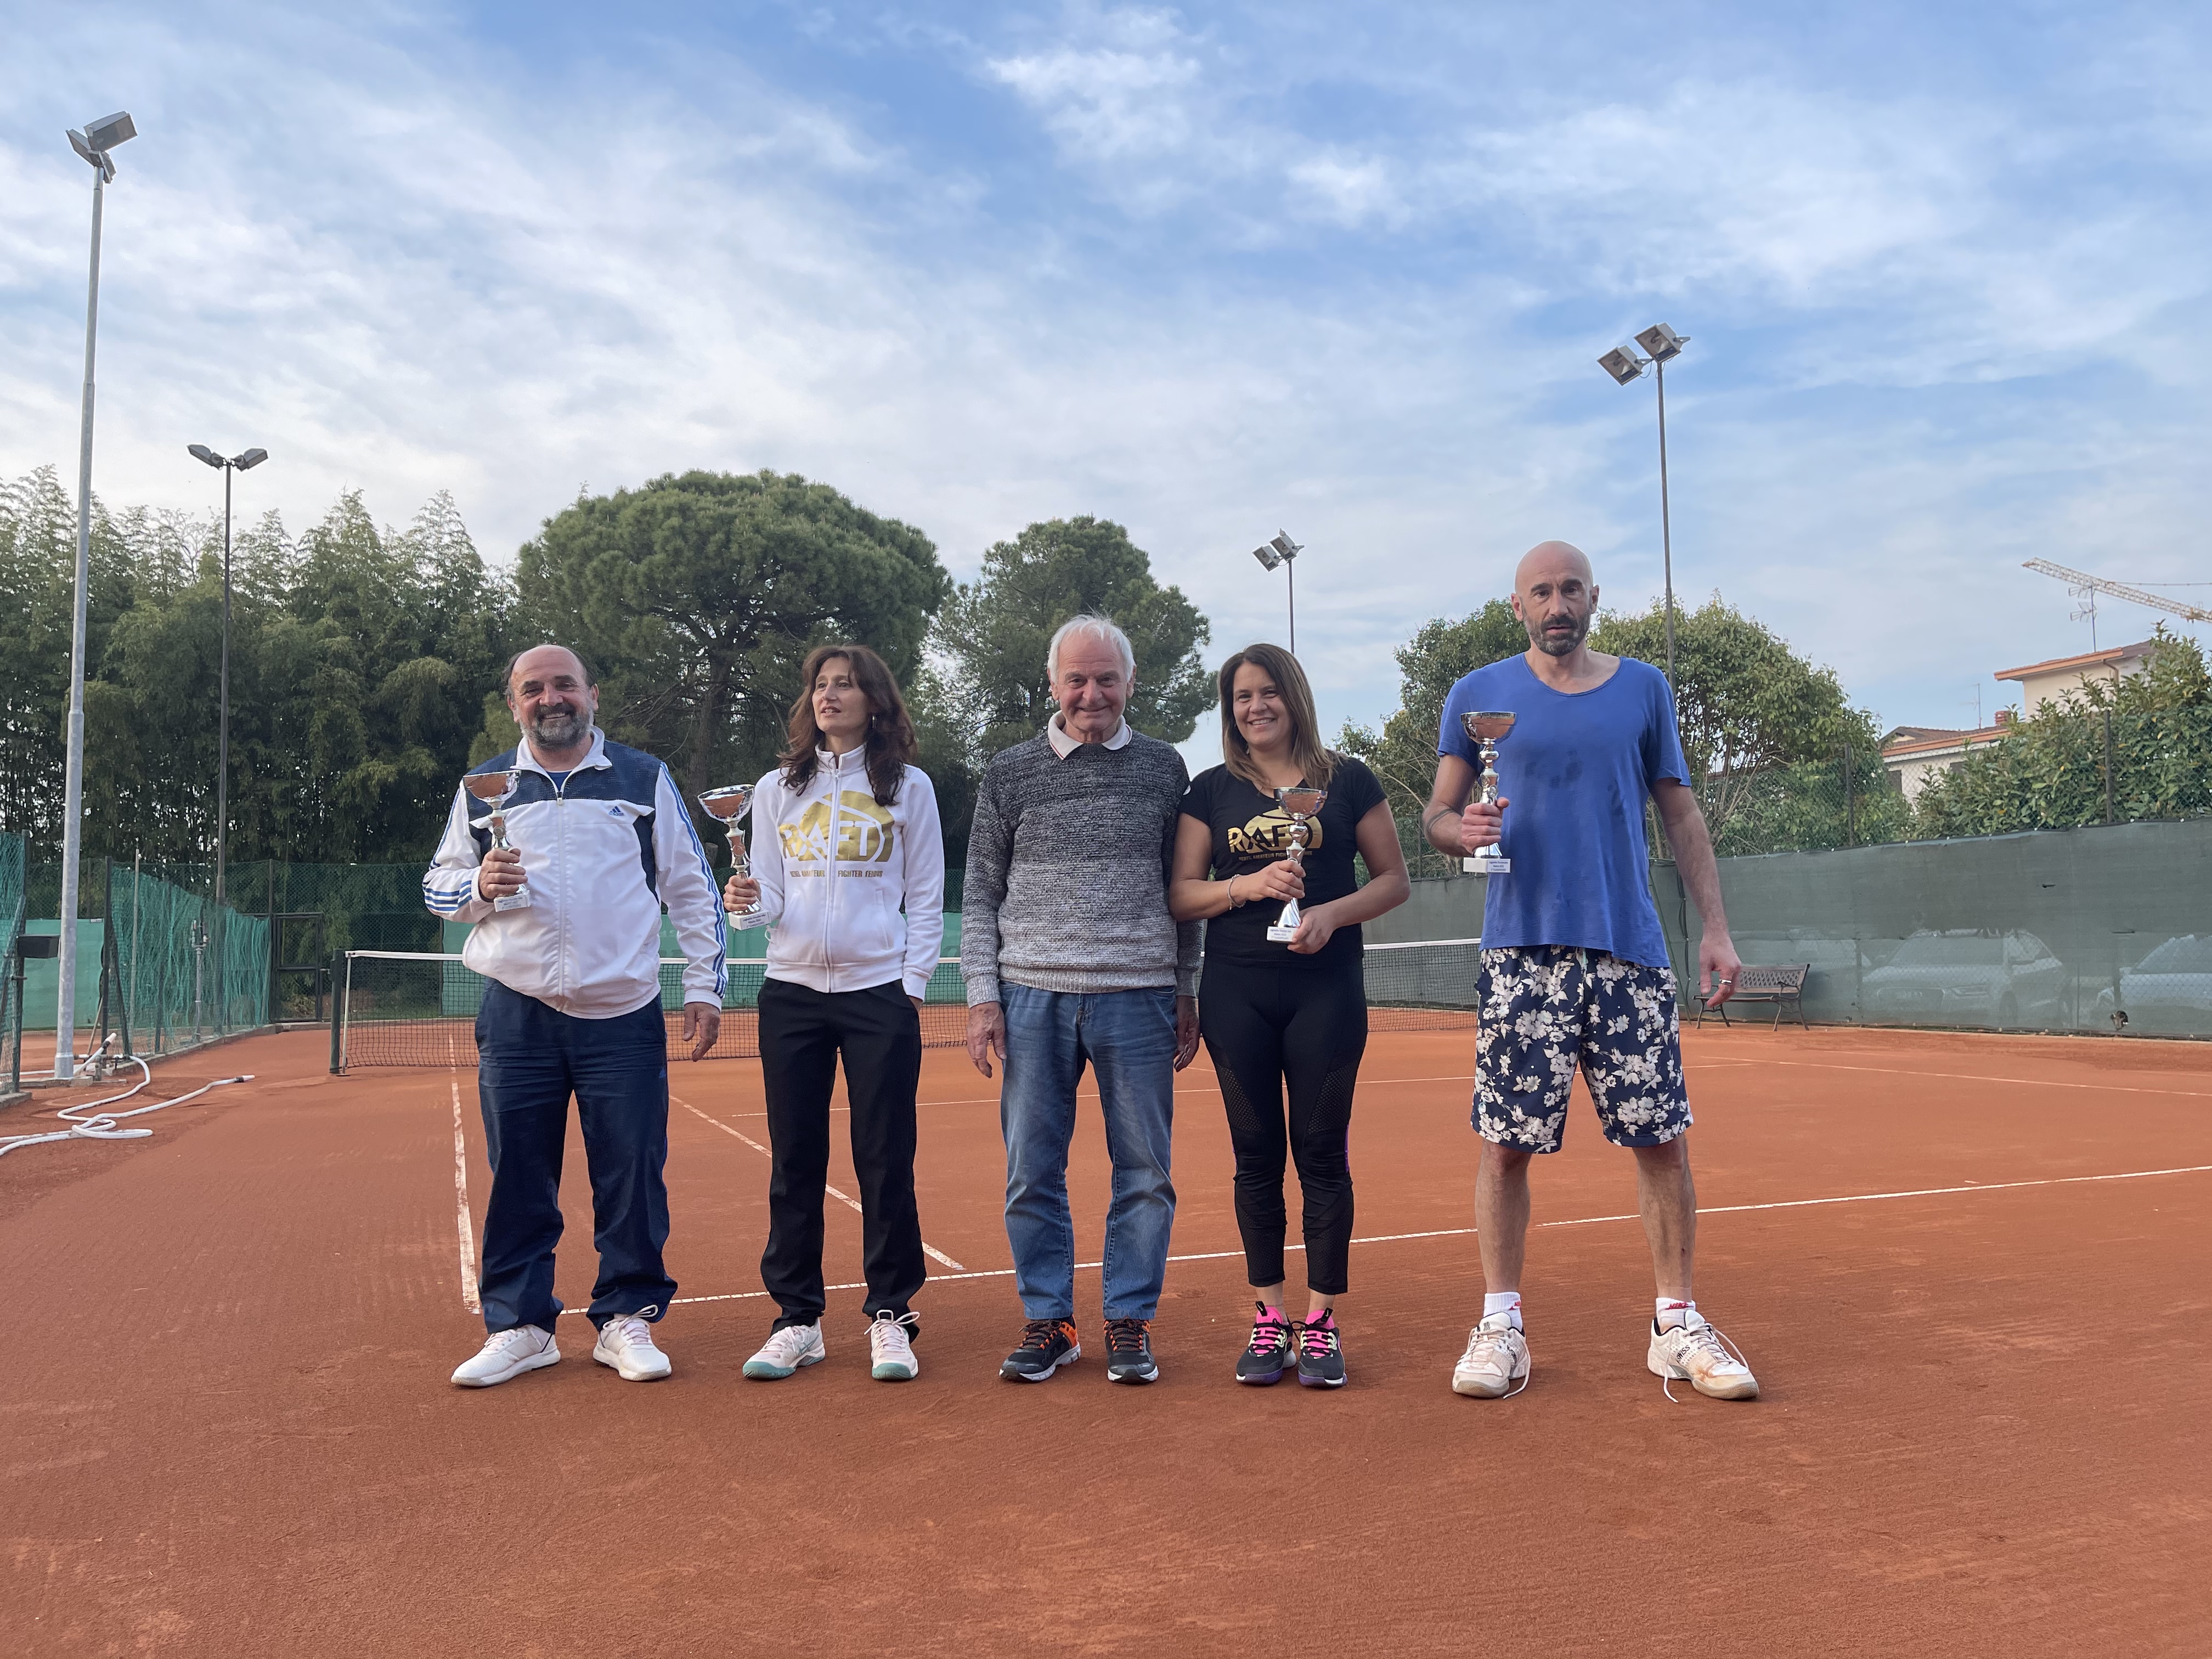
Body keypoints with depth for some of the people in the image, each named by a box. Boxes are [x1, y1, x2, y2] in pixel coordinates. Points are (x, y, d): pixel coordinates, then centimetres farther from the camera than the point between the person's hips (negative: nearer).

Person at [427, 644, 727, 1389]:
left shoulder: (644, 779, 8)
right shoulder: (482, 788, 12)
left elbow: (691, 887, 8)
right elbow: (437, 886, 17)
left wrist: (704, 985, 3)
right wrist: (479, 887, -7)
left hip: (624, 1016, -1)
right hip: (518, 1016, 1)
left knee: (631, 1173, 0)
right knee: (518, 1175, 4)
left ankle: (627, 1319, 13)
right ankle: (519, 1326, 17)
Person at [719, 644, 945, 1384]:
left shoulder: (908, 786, 5)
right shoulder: (776, 789, 11)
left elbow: (927, 898, 4)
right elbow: (772, 899, 11)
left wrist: (912, 986, -4)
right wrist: (749, 899, -11)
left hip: (879, 991, -2)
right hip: (791, 991, 3)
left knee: (885, 1161, 1)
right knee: (794, 1162, 5)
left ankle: (891, 1318, 12)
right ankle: (797, 1320, 15)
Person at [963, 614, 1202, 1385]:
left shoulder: (1163, 768, 8)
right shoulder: (1010, 773, 7)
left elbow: (1184, 891, 12)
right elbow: (981, 894, 8)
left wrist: (1187, 995, 8)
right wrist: (983, 996, 0)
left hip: (1138, 999, 0)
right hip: (1034, 999, 0)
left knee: (1144, 1170, 4)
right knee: (1032, 1171, 5)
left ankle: (1129, 1323, 18)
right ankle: (1048, 1321, 19)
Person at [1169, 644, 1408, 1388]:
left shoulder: (1348, 780, 4)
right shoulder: (1211, 789, 7)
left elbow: (1394, 879, 5)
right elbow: (1179, 894, 4)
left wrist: (1333, 913, -12)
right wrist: (1247, 885, -14)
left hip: (1327, 990, -1)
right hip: (1236, 995, 1)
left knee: (1322, 1153, 2)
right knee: (1257, 1155, 6)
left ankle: (1320, 1322, 13)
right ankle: (1268, 1318, 17)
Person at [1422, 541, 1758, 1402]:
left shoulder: (1644, 688, 12)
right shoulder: (1479, 696, 7)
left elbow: (1680, 813, 14)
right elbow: (1435, 813, 10)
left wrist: (1716, 927, 7)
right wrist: (1462, 829, -14)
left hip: (1632, 949, 2)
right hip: (1521, 950, -1)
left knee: (1662, 1139, 3)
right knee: (1506, 1143, -1)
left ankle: (1676, 1324, 18)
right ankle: (1500, 1324, 12)